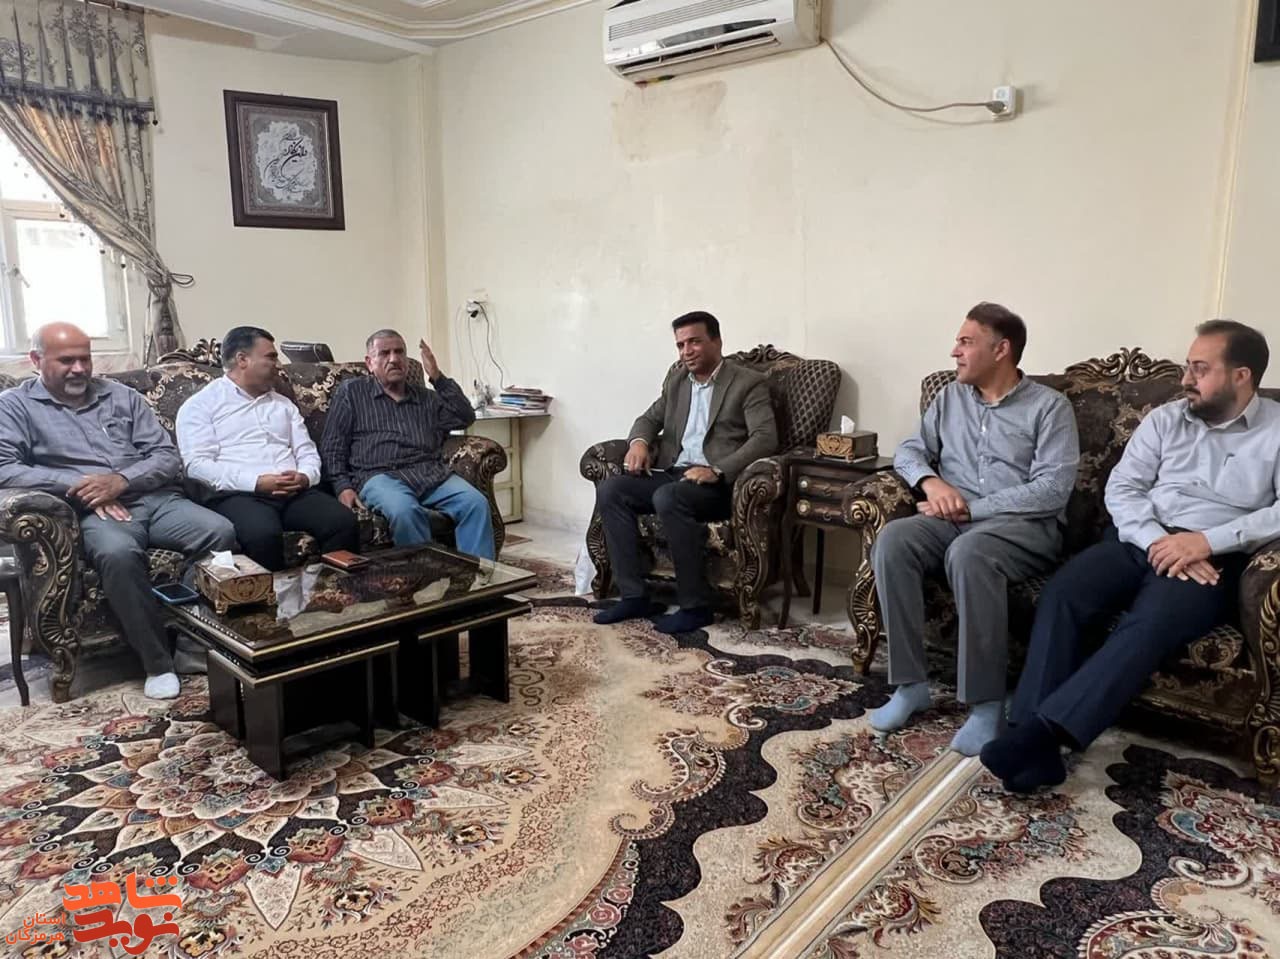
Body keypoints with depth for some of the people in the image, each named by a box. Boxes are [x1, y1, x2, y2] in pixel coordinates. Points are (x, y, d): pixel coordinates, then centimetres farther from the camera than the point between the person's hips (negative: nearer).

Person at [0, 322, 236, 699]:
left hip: (157, 498, 3)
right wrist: (78, 484, -14)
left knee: (221, 532, -26)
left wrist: (122, 479, -10)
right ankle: (158, 662, -24)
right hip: (94, 512, -3)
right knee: (118, 553, -38)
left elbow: (168, 457, 10)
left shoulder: (122, 396, 18)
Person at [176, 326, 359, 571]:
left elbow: (308, 452, 20)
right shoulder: (200, 405, 9)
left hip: (296, 492, 5)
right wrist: (257, 482, -16)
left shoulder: (283, 404, 26)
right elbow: (197, 465, -4)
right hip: (238, 494, -4)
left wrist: (305, 477, -5)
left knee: (345, 522, -25)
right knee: (264, 534, -38)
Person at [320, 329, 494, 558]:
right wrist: (343, 486, -5)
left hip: (433, 474, 3)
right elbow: (332, 446, 10)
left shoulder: (427, 398, 24)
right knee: (405, 511, -38)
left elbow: (466, 417, 10)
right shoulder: (351, 392, 16)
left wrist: (437, 377, 5)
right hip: (380, 475, -3)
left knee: (477, 503, -25)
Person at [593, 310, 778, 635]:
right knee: (609, 490, -15)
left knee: (668, 498, -35)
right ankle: (634, 595, -12)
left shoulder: (748, 383, -2)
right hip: (671, 473, 7)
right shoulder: (676, 379, 18)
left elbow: (765, 438, -13)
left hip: (719, 483, -6)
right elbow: (650, 418, 23)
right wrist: (639, 442, -3)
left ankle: (696, 605, -23)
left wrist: (717, 471, -27)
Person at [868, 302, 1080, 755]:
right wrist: (931, 482, -11)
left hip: (1026, 525, -4)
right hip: (954, 520, 5)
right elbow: (909, 450, 12)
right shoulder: (949, 397, 17)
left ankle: (986, 703, -29)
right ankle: (911, 684, -20)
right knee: (892, 540, -28)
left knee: (969, 552, -39)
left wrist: (971, 508, -15)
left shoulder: (1049, 406, 1)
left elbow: (1053, 489, -10)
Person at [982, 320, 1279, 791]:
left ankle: (1041, 731, -38)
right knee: (1061, 593, -27)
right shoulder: (1165, 419, 15)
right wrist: (1158, 541, -12)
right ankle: (1037, 745, -31)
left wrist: (1206, 542, -19)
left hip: (1213, 558, -3)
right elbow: (1121, 488, 5)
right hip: (1140, 541, 3)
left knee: (1147, 625, -35)